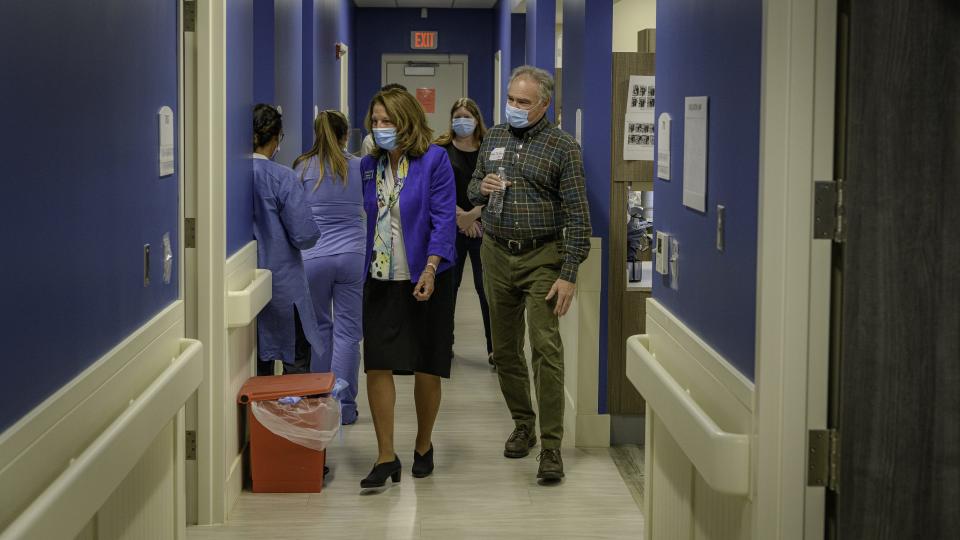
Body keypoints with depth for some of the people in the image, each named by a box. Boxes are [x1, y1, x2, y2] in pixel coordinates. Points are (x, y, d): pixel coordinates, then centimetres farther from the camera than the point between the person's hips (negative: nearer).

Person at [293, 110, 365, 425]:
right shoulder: (359, 168, 3)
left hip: (312, 257, 0)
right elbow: (370, 208, 15)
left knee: (319, 328, 15)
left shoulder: (303, 168, 0)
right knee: (347, 332, 3)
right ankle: (344, 407, 4)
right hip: (352, 255, 0)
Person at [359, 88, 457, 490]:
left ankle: (423, 446, 26)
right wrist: (367, 268, 12)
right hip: (381, 280, 4)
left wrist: (430, 268, -23)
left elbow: (444, 218, -13)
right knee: (377, 365, -4)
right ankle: (386, 457, 1)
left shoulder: (434, 160, -8)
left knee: (427, 369, 7)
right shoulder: (369, 165, 7)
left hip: (425, 280, -4)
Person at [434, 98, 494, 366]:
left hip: (482, 226, -1)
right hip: (450, 227, 1)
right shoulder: (441, 150, 4)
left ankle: (495, 348, 0)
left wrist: (473, 214, -13)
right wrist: (459, 215, -11)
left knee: (486, 286, -3)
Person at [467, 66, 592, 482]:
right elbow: (472, 189, 21)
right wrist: (482, 188, -6)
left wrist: (569, 274, -15)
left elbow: (577, 215, -9)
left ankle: (551, 447, -10)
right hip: (497, 255, 5)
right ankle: (523, 425, 27)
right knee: (505, 349, 11)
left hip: (542, 259, -5)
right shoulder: (493, 138, 9)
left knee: (546, 349, -12)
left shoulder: (563, 147, -6)